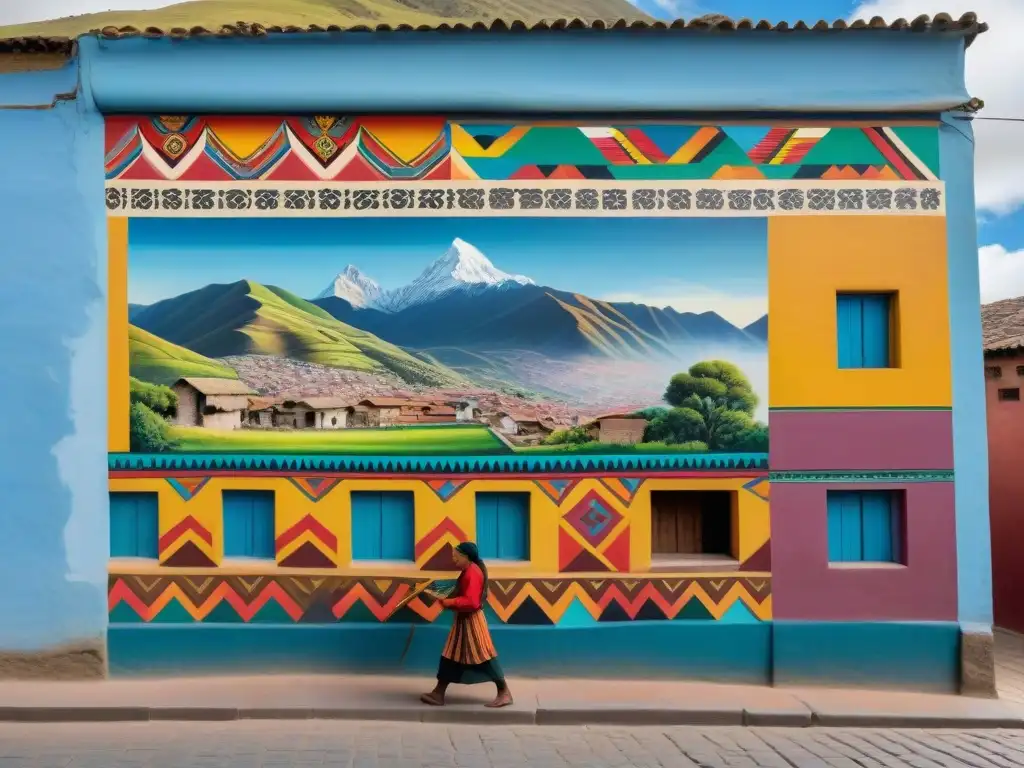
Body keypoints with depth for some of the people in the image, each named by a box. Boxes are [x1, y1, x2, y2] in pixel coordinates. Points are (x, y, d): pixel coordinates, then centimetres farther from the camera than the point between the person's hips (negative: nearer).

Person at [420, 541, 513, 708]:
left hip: (471, 621, -10)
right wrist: (447, 598, 5)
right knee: (450, 656, 9)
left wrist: (448, 603, -23)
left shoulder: (473, 573, -20)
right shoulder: (467, 571, 12)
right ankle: (438, 694, 12)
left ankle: (504, 693, 3)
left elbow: (471, 602, -27)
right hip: (462, 620, 10)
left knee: (483, 656, -5)